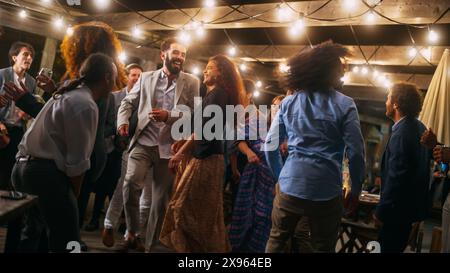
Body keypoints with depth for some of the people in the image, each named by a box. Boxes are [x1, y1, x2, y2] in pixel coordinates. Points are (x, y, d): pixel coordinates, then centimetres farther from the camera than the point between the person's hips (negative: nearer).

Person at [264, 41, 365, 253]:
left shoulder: (288, 103, 5)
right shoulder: (344, 105, -4)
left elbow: (270, 146, 5)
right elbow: (356, 152, -7)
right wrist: (355, 190, 4)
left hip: (290, 187, 3)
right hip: (326, 192, -2)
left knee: (275, 241, 18)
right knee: (323, 248, 13)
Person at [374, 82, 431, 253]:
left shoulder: (401, 133, -23)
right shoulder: (419, 126, 6)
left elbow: (396, 178, -25)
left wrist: (381, 212, -18)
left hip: (400, 208, -9)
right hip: (413, 203, 9)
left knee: (389, 247, 2)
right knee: (396, 246, 20)